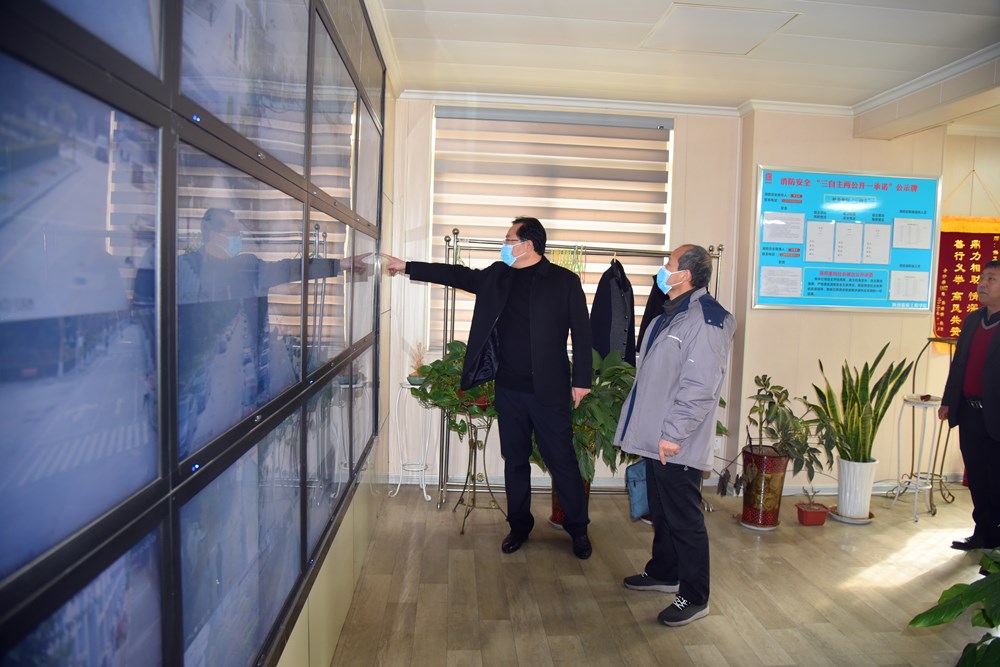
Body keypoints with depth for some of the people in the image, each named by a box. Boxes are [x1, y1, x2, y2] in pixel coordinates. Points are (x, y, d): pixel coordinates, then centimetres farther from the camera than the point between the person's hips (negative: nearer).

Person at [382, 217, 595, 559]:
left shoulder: (564, 281, -6)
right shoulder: (497, 276, 8)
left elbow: (582, 332, -6)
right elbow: (458, 275, 15)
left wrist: (581, 380, -8)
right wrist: (406, 267, 14)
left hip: (548, 390, -5)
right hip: (508, 389, 5)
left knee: (562, 461, 4)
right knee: (515, 460, 14)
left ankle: (578, 529, 21)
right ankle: (519, 525, 30)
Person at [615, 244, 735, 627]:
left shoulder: (705, 320, -18)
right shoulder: (669, 315, 15)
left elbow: (699, 386, -24)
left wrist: (674, 432, -24)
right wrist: (646, 429, 21)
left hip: (678, 446, -10)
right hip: (656, 439, 10)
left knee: (685, 520, 0)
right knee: (661, 513, 22)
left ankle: (694, 598, 14)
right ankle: (663, 573, 38)